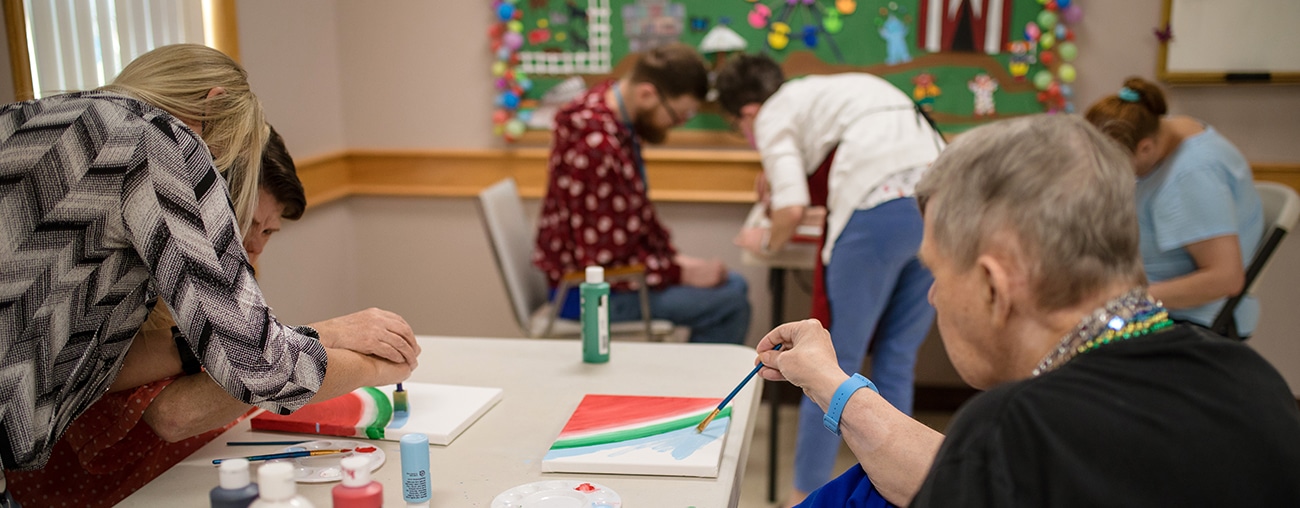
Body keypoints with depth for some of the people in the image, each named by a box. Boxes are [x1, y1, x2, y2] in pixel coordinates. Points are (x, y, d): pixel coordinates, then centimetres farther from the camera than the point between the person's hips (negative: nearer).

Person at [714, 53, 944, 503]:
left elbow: (793, 208, -4)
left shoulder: (773, 116, 9)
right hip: (938, 199, 7)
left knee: (835, 361, 6)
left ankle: (806, 493, 17)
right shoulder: (850, 85, 31)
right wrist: (780, 178, 44)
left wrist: (767, 242, 17)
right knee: (898, 358, 17)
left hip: (878, 212, -7)